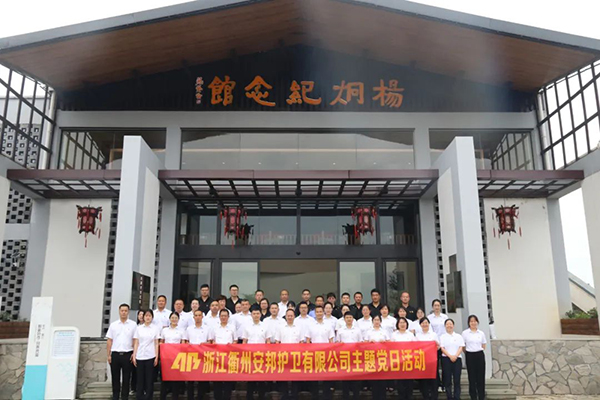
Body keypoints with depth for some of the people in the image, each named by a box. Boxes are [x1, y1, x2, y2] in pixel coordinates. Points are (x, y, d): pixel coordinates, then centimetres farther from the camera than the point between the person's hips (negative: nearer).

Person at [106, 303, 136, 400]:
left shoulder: (133, 325, 2)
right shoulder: (113, 325, 7)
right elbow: (109, 341, 6)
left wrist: (134, 353, -7)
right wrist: (108, 355, 2)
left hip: (127, 355, -2)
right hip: (115, 354, 2)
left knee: (126, 378, 4)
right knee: (115, 378, 8)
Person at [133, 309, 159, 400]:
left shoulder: (155, 328, 4)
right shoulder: (138, 328, 6)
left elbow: (156, 344, 4)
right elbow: (136, 343, 6)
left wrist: (156, 357, -2)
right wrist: (134, 356, -1)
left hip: (150, 357, -1)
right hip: (140, 357, 1)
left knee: (149, 379, 2)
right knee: (140, 378, 4)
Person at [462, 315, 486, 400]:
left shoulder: (481, 333, 5)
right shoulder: (465, 333, -2)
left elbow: (483, 346, 13)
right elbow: (462, 346, 2)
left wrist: (478, 351, 3)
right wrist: (468, 353, 1)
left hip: (480, 355, 2)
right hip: (470, 356, -2)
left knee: (481, 377, 4)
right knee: (472, 377, 3)